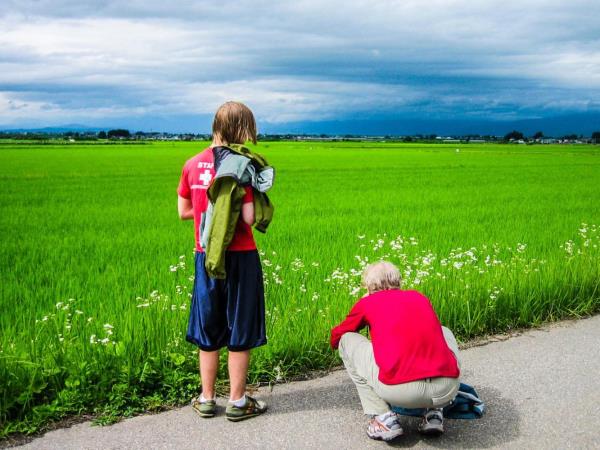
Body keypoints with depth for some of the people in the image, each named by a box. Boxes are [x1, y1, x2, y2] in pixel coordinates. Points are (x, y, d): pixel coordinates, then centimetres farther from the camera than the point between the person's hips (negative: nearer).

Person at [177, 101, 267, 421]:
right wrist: (233, 211, 3)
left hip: (206, 257, 5)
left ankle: (206, 399, 23)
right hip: (239, 257, -4)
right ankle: (237, 401, 17)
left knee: (208, 332, 15)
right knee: (240, 333, 8)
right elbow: (248, 218, -17)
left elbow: (183, 212, 8)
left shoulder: (193, 164, 1)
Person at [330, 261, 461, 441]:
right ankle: (434, 413, 21)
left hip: (399, 390, -3)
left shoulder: (367, 302, 17)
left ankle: (384, 418, 11)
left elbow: (335, 339, 31)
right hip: (448, 389, 4)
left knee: (346, 341, 22)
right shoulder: (420, 297, 26)